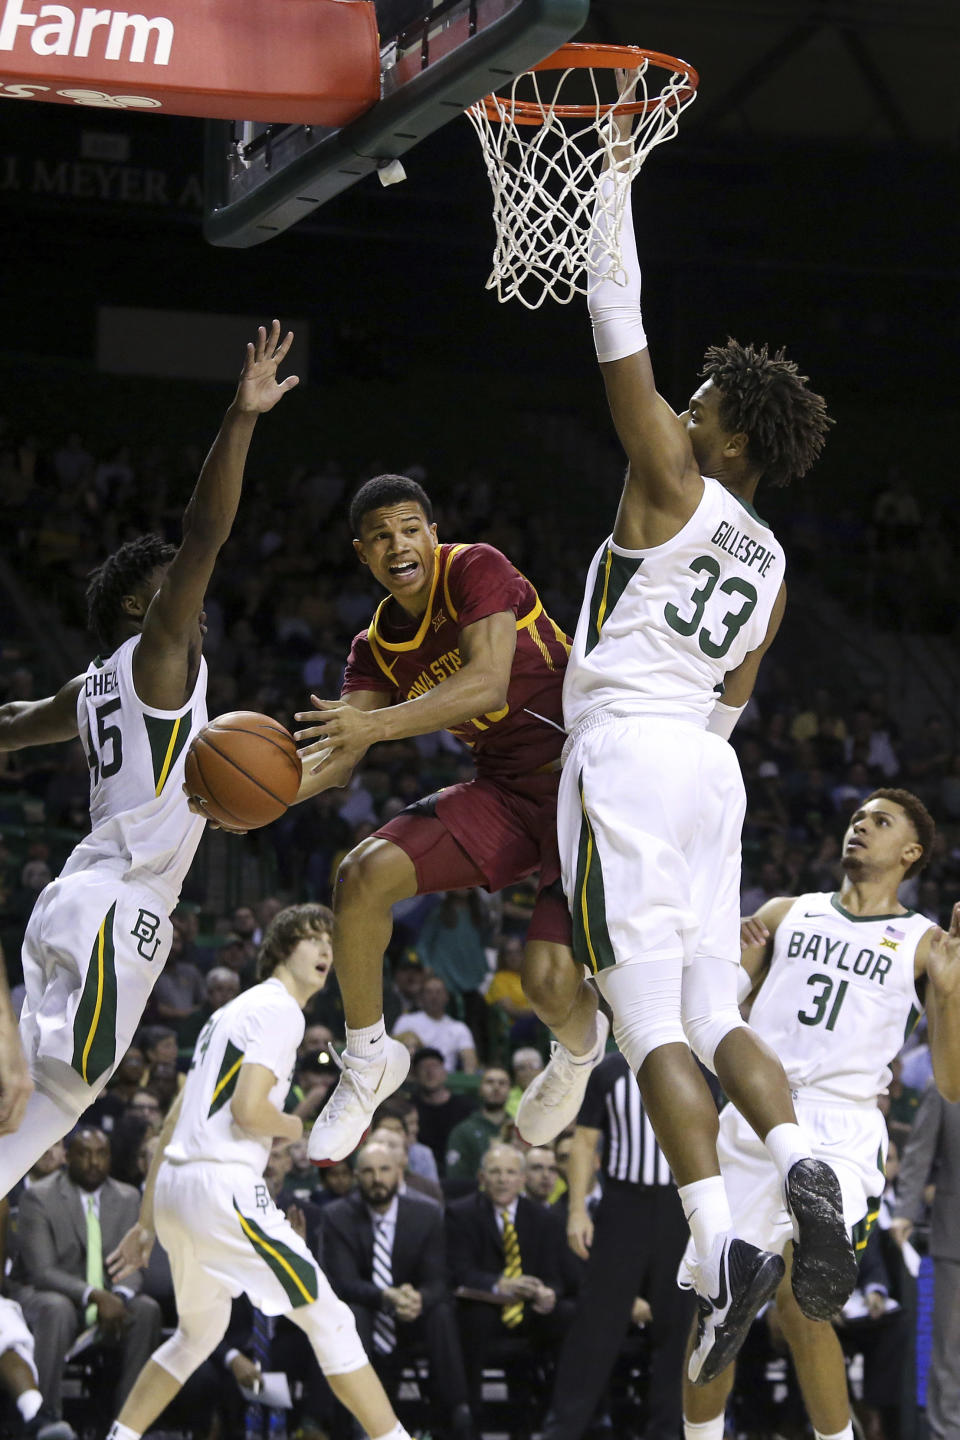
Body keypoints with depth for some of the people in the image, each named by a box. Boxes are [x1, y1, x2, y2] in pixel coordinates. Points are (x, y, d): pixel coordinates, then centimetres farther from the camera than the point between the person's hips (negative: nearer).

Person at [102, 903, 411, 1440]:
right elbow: (248, 1109, -18)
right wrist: (306, 1129, 2)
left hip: (172, 1186, 9)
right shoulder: (279, 1010, -5)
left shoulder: (231, 1012, 24)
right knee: (329, 1319, -6)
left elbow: (175, 1123, 23)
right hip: (224, 1188, -9)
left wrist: (147, 1220, 25)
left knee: (198, 1334, 25)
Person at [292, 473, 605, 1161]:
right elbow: (337, 757, 2)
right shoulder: (378, 648, 7)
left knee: (550, 982, -20)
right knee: (363, 874, -15)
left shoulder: (476, 569, -13)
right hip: (505, 789, 6)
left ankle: (584, 1047, 20)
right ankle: (368, 1061, 4)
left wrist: (374, 725, -37)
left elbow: (488, 682, -26)